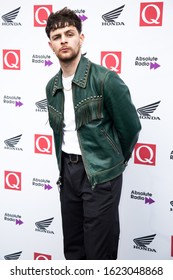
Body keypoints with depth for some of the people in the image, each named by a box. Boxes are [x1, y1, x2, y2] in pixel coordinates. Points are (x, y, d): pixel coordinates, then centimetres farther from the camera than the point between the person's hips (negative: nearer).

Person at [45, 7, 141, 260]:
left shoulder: (105, 79, -15)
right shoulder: (52, 87, 6)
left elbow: (130, 127, -6)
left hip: (101, 174, -6)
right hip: (67, 171, 6)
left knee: (99, 251, 2)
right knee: (73, 247, 17)